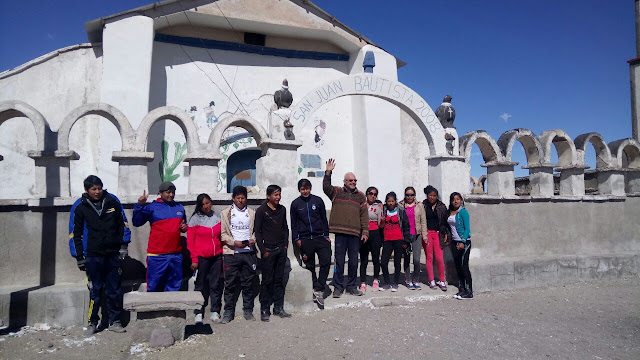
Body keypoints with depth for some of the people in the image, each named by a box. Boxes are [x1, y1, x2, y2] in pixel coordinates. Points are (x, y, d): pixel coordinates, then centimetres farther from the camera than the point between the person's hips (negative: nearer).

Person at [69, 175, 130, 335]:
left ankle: (114, 321, 19)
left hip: (114, 254, 2)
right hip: (93, 256, -2)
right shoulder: (79, 207, 0)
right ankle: (92, 322, 16)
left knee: (114, 290, 8)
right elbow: (75, 234, 4)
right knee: (95, 291, 0)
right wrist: (79, 257, 1)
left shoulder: (112, 201, 3)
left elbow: (123, 224, 11)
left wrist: (124, 245, 4)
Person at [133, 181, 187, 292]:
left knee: (174, 287, 10)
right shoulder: (152, 207, 0)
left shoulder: (180, 207, 13)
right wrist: (140, 206, -19)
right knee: (154, 287, 1)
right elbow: (137, 222, -7)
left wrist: (184, 227, 4)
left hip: (176, 255, 4)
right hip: (157, 255, -4)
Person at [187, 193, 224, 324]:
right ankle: (199, 313, 12)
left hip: (217, 257, 3)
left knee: (217, 285, 4)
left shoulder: (217, 217, 8)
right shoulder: (195, 219, -2)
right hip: (202, 258, -3)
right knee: (201, 286, 4)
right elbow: (190, 241, -4)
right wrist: (194, 259, -9)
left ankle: (215, 312, 13)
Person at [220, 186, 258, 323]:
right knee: (230, 283, 1)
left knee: (248, 283, 7)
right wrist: (234, 242, -13)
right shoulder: (226, 213, 7)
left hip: (249, 252, 2)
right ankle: (228, 312, 13)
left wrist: (253, 239, -8)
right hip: (231, 253, -2)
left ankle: (248, 310, 18)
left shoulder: (252, 213, 13)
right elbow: (223, 233, 1)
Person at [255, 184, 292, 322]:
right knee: (267, 281, 0)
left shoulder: (282, 209, 10)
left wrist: (286, 244, 8)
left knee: (279, 280, 10)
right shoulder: (261, 210, -6)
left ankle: (278, 308, 18)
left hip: (281, 250, 5)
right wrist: (263, 250, -10)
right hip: (268, 250, -5)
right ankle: (264, 310, 10)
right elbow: (257, 232, -6)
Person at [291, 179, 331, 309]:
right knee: (310, 267, 5)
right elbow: (294, 224, 10)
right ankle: (319, 289, 17)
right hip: (305, 240, 0)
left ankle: (318, 290, -5)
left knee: (326, 261, -13)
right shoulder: (295, 204, 6)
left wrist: (326, 236, 7)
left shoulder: (318, 200, 6)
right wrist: (296, 239, 2)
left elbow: (324, 219, 11)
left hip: (320, 237, 0)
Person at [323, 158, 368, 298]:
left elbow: (364, 215, 9)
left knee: (354, 261, 8)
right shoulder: (337, 192, 8)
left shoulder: (360, 196, 12)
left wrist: (365, 231, 3)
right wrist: (328, 172, -18)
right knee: (339, 260, 2)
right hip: (340, 232, -2)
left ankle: (351, 286, 21)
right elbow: (326, 187, -10)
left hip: (355, 233, 2)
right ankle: (338, 287, 12)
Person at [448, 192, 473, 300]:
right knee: (458, 266, 9)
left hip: (464, 242, -7)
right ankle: (461, 289, 17)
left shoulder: (463, 212, -9)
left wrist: (463, 242, -21)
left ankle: (469, 292, -2)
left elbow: (467, 228, -13)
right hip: (454, 242, 7)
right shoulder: (450, 212, 11)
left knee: (464, 266, -8)